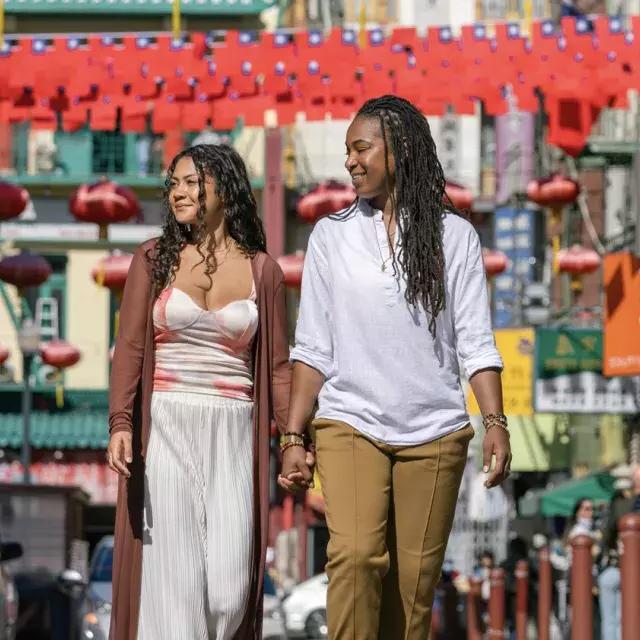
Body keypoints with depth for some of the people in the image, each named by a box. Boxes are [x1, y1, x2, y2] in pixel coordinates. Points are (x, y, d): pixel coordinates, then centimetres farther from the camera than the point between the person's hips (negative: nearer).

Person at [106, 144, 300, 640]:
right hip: (166, 430, 0)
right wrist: (120, 424, -10)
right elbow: (130, 347, 1)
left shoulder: (261, 269, 7)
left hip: (233, 432, 1)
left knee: (231, 585, -6)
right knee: (174, 575, -5)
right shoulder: (154, 259, 6)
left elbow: (278, 365, 9)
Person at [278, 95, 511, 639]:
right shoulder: (332, 236, 9)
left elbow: (476, 342, 3)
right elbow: (313, 348, 8)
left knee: (414, 580, 0)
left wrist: (496, 421, -9)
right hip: (350, 425, 0)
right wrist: (293, 437, 2)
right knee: (355, 555, -20)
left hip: (434, 431, 0)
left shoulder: (453, 236, 6)